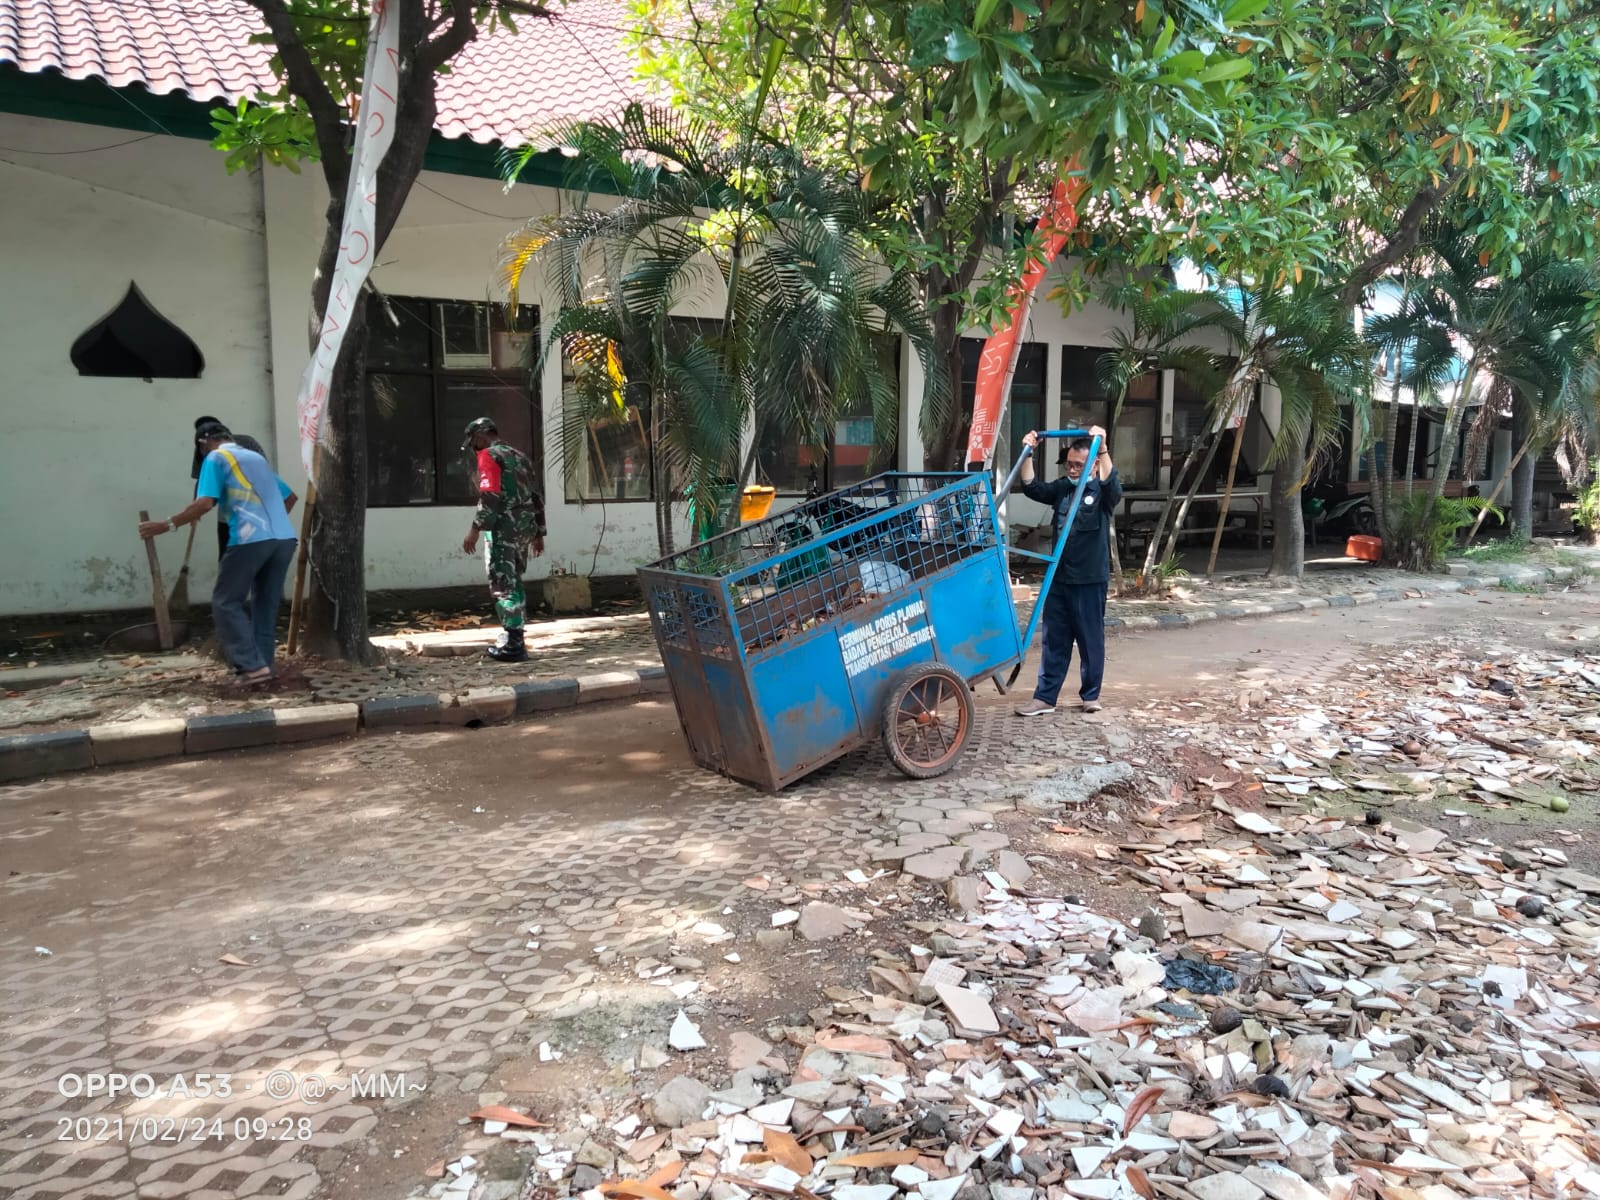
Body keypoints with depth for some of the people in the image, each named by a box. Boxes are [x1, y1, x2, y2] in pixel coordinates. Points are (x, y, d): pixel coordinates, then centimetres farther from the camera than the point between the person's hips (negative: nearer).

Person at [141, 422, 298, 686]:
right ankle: (263, 665, 13)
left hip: (252, 539, -7)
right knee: (266, 604, 15)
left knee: (225, 603, 4)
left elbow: (205, 504, -8)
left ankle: (252, 665, -5)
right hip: (284, 539, 7)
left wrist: (166, 526, -3)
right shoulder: (258, 458, 28)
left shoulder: (216, 458, 6)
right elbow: (290, 496, 32)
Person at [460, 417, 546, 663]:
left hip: (503, 527, -8)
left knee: (503, 585, -6)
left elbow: (489, 496, -17)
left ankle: (513, 645, -8)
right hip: (525, 527, 8)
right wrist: (538, 533, 22)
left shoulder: (489, 456, -5)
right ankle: (512, 638, 21)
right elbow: (536, 496, 20)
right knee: (514, 582, 16)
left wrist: (474, 530, -16)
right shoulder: (519, 455, 21)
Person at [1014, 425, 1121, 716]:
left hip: (1090, 580, -5)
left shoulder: (1102, 493, -6)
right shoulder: (1062, 488, 10)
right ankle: (1045, 698, 11)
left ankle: (1091, 695, 21)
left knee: (1090, 639, 7)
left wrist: (1102, 448, -37)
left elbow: (1112, 484, -27)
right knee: (1054, 640, 8)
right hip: (1059, 578, 5)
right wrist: (1028, 453, -8)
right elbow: (1031, 487, 2)